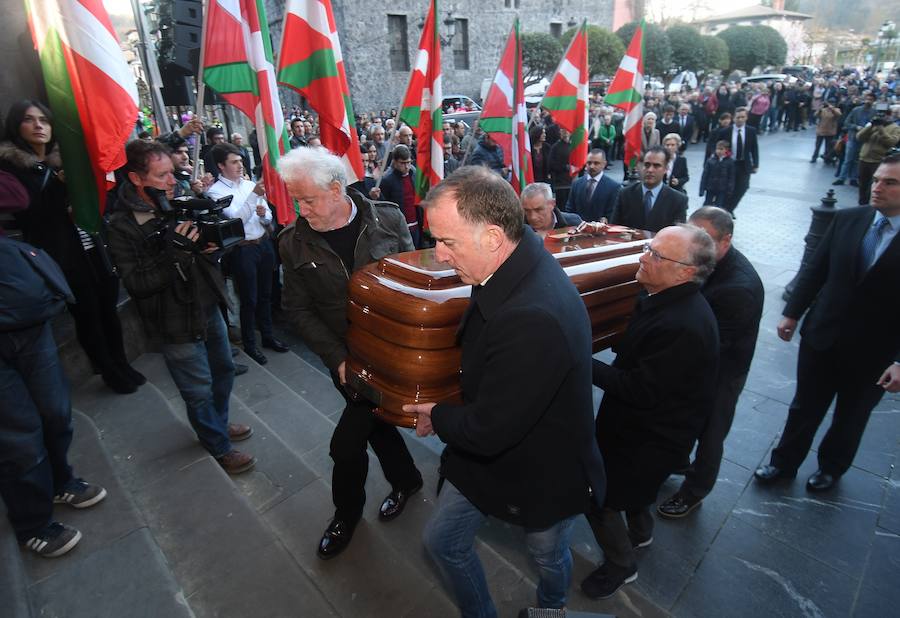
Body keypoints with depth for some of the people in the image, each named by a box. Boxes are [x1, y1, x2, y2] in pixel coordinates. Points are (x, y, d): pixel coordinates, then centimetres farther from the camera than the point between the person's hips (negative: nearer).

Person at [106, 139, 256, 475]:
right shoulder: (122, 227, -15)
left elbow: (205, 252, 12)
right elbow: (136, 283, -20)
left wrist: (210, 247, -12)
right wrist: (175, 254, -31)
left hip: (209, 307, 7)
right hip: (178, 324, -7)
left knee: (223, 370, 22)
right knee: (200, 391, 6)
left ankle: (218, 423, 47)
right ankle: (220, 448, 28)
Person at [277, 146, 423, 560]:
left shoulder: (388, 219, -8)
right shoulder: (294, 243, -5)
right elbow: (297, 309, -2)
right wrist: (336, 358, -11)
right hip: (347, 356, 2)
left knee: (347, 443, 0)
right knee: (375, 421, 17)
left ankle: (347, 511, 30)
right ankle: (405, 480, 46)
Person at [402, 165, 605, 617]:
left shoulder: (532, 320, -42)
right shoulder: (520, 257, -13)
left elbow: (487, 431, -32)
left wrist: (438, 416, -12)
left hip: (543, 473, -7)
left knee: (548, 557, 27)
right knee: (441, 541, 21)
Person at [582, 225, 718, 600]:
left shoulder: (683, 326, -36)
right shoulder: (666, 298, -5)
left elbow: (640, 390, -31)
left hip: (652, 439, -9)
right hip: (645, 422, 9)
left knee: (598, 496, 7)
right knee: (632, 486, 31)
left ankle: (621, 565, 34)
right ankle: (640, 532, 59)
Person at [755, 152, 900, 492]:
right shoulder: (847, 219, -5)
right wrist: (792, 313, 0)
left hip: (872, 353, -2)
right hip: (822, 337, 2)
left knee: (850, 419, 21)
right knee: (804, 407, 17)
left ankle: (831, 467, 45)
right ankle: (784, 462, 36)